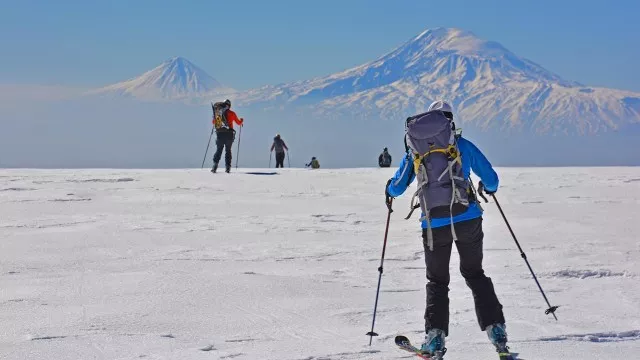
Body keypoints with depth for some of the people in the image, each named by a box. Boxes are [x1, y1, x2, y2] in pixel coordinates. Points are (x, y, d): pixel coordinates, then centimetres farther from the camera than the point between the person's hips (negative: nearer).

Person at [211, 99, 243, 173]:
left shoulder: (217, 112, 5)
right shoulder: (231, 113, -1)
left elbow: (213, 122, 22)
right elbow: (238, 123, 9)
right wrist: (241, 120, 33)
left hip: (219, 134, 1)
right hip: (229, 134, -1)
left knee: (218, 150, 7)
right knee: (228, 150, 9)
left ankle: (215, 165, -10)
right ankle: (228, 167, 2)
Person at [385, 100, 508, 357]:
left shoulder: (416, 150, 4)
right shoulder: (464, 145, 3)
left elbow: (397, 187, 9)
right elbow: (491, 179, 10)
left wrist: (389, 192, 33)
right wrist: (489, 189, 34)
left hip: (434, 225, 0)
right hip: (468, 220, 0)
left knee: (437, 281, 15)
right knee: (475, 274, 17)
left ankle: (435, 336, 1)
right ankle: (496, 329, 8)